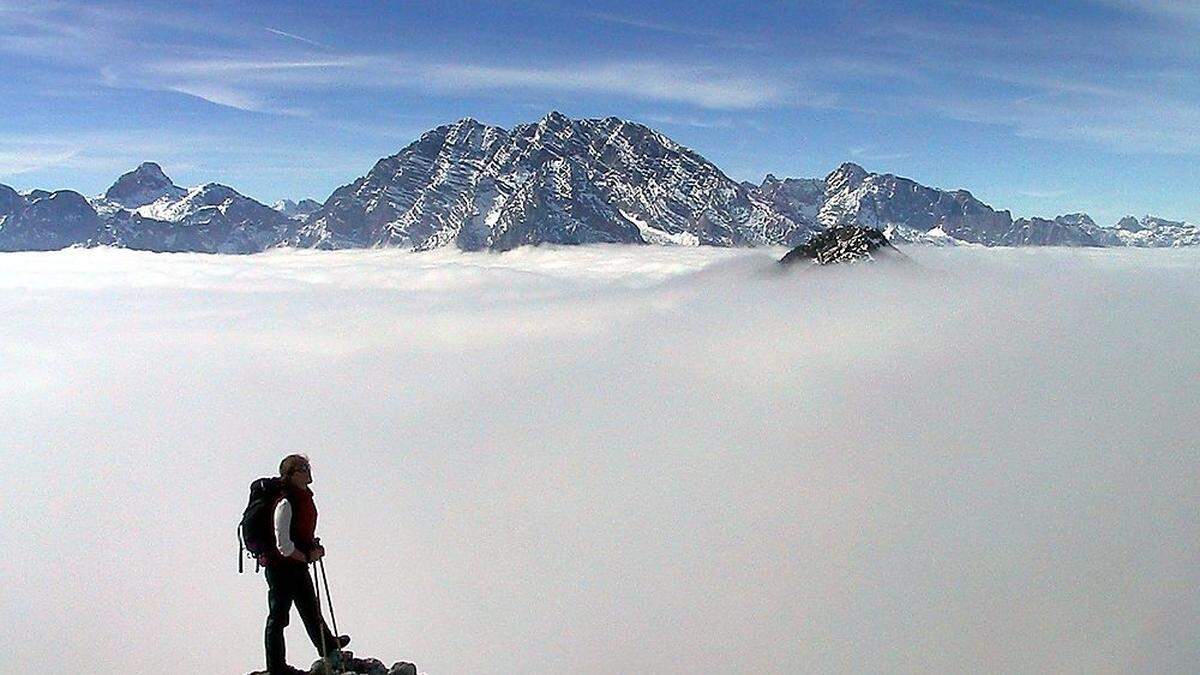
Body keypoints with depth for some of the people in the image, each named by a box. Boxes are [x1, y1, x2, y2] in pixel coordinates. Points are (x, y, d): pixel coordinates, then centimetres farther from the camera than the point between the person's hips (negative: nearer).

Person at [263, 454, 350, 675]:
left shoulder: (305, 499, 5)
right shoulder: (285, 503, -23)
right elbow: (283, 545, -25)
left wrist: (314, 547, 4)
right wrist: (308, 557, -16)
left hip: (298, 564, 9)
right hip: (281, 566, -9)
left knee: (311, 609, 24)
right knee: (278, 616, 4)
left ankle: (328, 647, 40)